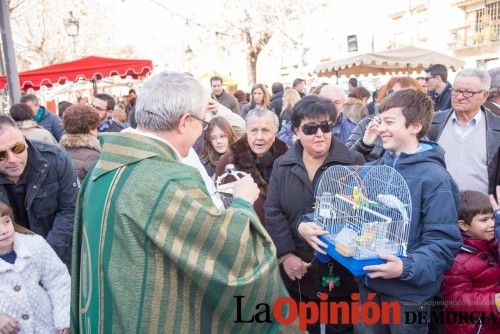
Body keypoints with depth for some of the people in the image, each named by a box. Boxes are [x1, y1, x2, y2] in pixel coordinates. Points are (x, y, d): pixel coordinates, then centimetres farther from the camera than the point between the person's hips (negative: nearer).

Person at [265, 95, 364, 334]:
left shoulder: (353, 162, -6)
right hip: (297, 272, 2)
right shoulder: (282, 165, 1)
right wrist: (285, 254, -10)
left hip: (342, 270, -2)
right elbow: (272, 212, -1)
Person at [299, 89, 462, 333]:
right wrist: (308, 223, -10)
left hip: (408, 293, -5)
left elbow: (443, 242, -18)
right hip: (369, 285, 5)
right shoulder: (375, 169, 3)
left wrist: (407, 268, -33)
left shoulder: (434, 177, -15)